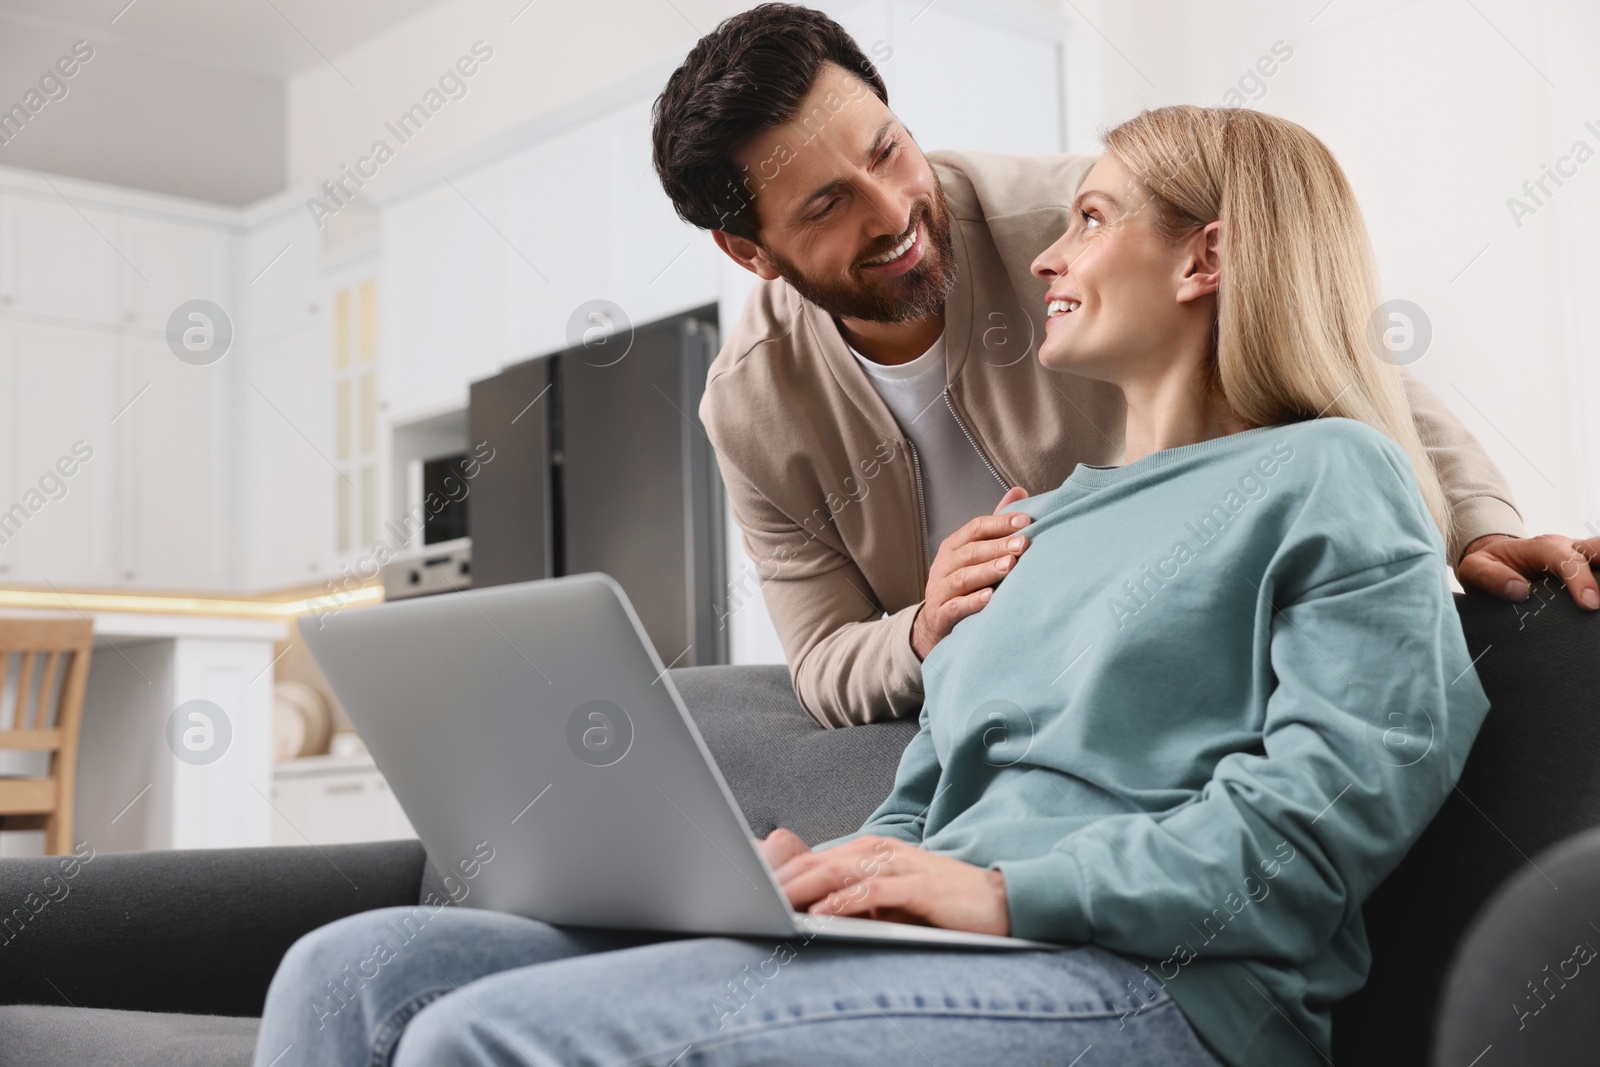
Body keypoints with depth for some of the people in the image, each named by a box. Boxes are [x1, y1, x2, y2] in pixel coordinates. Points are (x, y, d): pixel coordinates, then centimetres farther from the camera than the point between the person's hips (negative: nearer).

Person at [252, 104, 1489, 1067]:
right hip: (940, 962, 8)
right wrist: (815, 870, 3)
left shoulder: (1329, 477, 6)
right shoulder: (1038, 524, 30)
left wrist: (1007, 889, -16)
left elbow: (1331, 808, -9)